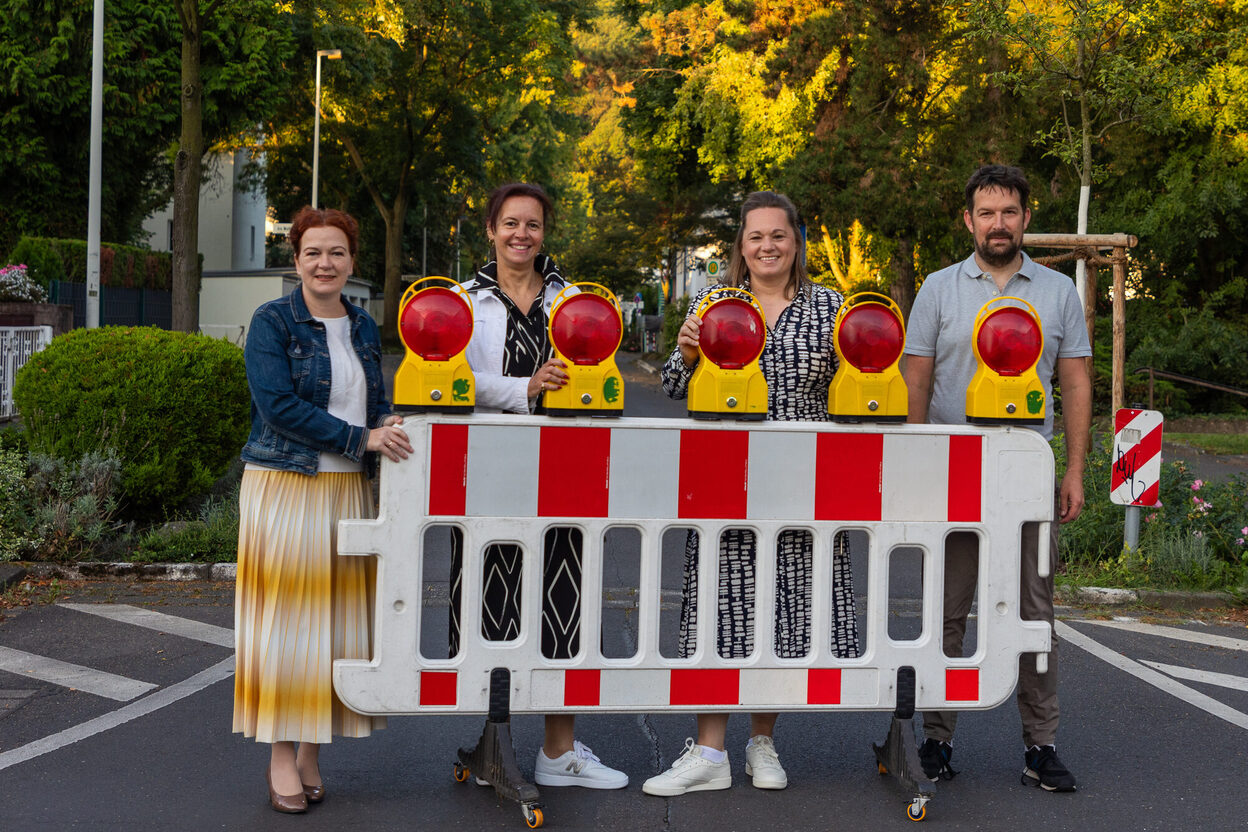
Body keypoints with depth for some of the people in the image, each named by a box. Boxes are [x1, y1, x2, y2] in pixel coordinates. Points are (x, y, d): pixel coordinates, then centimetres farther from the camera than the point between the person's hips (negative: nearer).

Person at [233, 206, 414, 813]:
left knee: (338, 615, 5)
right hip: (285, 486, -5)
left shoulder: (362, 327, 14)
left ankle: (312, 751, 14)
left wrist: (389, 423, -6)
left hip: (348, 491, 5)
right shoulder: (272, 322, -3)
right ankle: (281, 755, 6)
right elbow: (278, 405, -14)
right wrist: (361, 439, -17)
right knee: (286, 616, -3)